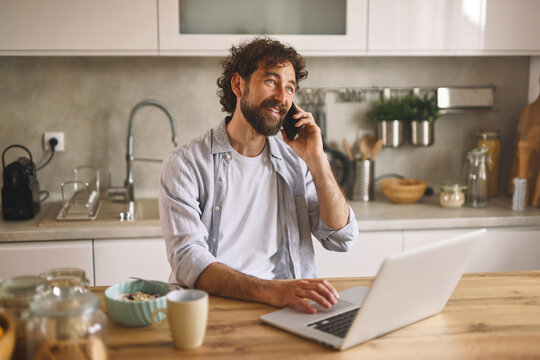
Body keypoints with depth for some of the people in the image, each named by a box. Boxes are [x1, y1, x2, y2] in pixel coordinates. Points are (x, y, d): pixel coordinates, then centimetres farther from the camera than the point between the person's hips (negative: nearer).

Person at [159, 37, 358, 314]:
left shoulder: (295, 163, 12)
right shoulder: (185, 164, -3)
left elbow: (342, 238, 6)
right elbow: (187, 259, -15)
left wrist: (316, 160, -3)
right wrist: (271, 291, -29)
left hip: (289, 308, 3)